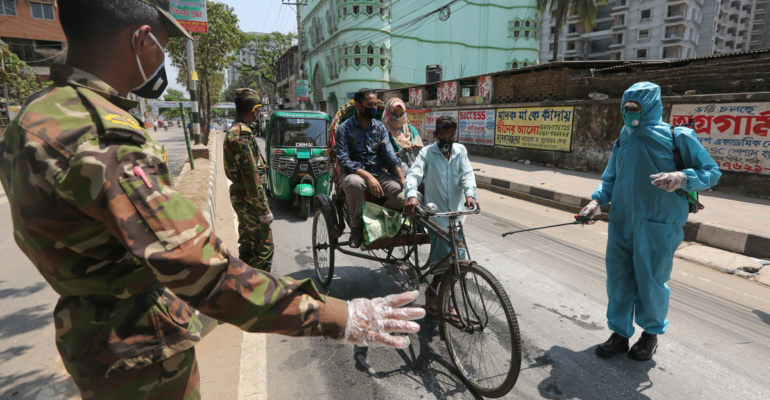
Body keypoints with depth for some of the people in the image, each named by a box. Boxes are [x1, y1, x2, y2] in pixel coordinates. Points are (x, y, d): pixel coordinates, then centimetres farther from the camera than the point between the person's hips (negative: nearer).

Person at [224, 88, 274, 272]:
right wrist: (264, 209, -21)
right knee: (264, 248, -4)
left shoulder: (234, 131, 13)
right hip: (248, 199, -11)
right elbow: (251, 176, -25)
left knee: (247, 243, 21)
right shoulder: (242, 135, -21)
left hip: (240, 196, 11)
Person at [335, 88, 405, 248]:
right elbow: (343, 160, -12)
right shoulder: (345, 128, -2)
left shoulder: (380, 127, 11)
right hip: (354, 173, -3)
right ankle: (356, 226, -15)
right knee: (354, 183, -40)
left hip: (378, 173, 4)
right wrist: (368, 176, -27)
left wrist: (403, 179, -15)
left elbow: (390, 155, 2)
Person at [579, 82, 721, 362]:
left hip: (657, 226, -4)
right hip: (621, 223, 4)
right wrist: (597, 200, 2)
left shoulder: (677, 136, -4)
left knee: (650, 281, 6)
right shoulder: (622, 141, 11)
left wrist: (683, 177, -21)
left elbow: (711, 171, -1)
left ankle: (651, 333, 31)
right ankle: (619, 333, 24)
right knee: (618, 279, 8)